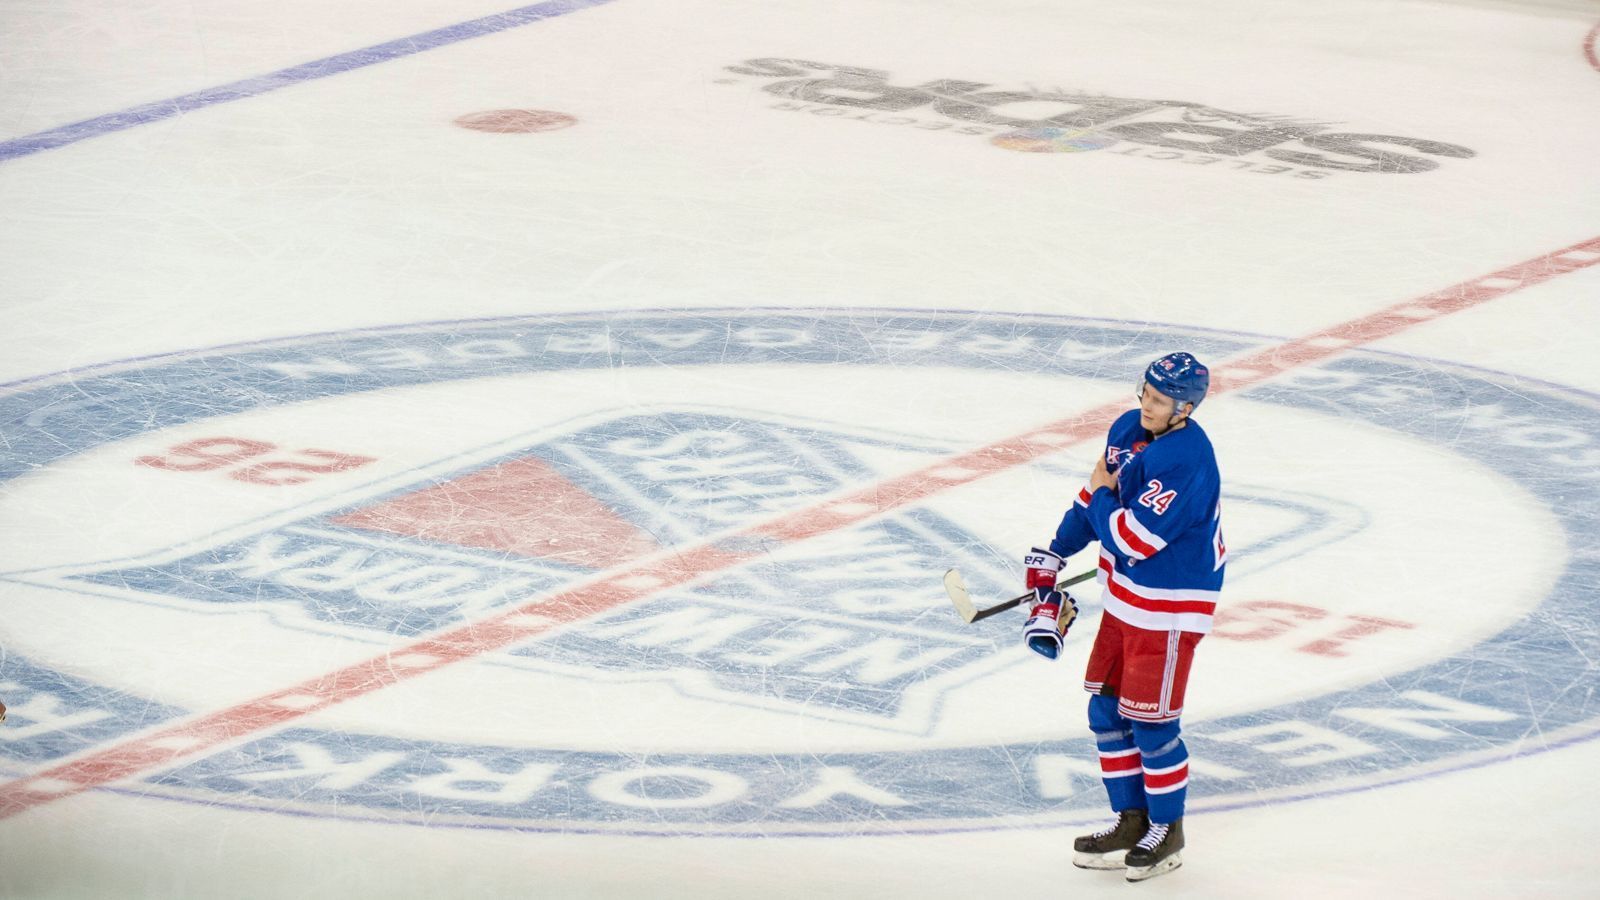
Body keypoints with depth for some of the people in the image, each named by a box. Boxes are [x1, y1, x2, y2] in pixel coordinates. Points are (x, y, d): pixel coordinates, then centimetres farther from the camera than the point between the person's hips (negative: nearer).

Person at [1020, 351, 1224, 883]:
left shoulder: (1187, 463, -27)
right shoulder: (1128, 430, 1)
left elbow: (1132, 539, -29)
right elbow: (1098, 491, 18)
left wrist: (1103, 496, -11)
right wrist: (1052, 556, 19)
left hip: (1170, 608, -9)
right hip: (1124, 599, 9)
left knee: (1151, 721, -1)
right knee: (1105, 710, 14)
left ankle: (1167, 830, 16)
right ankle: (1131, 820, 26)